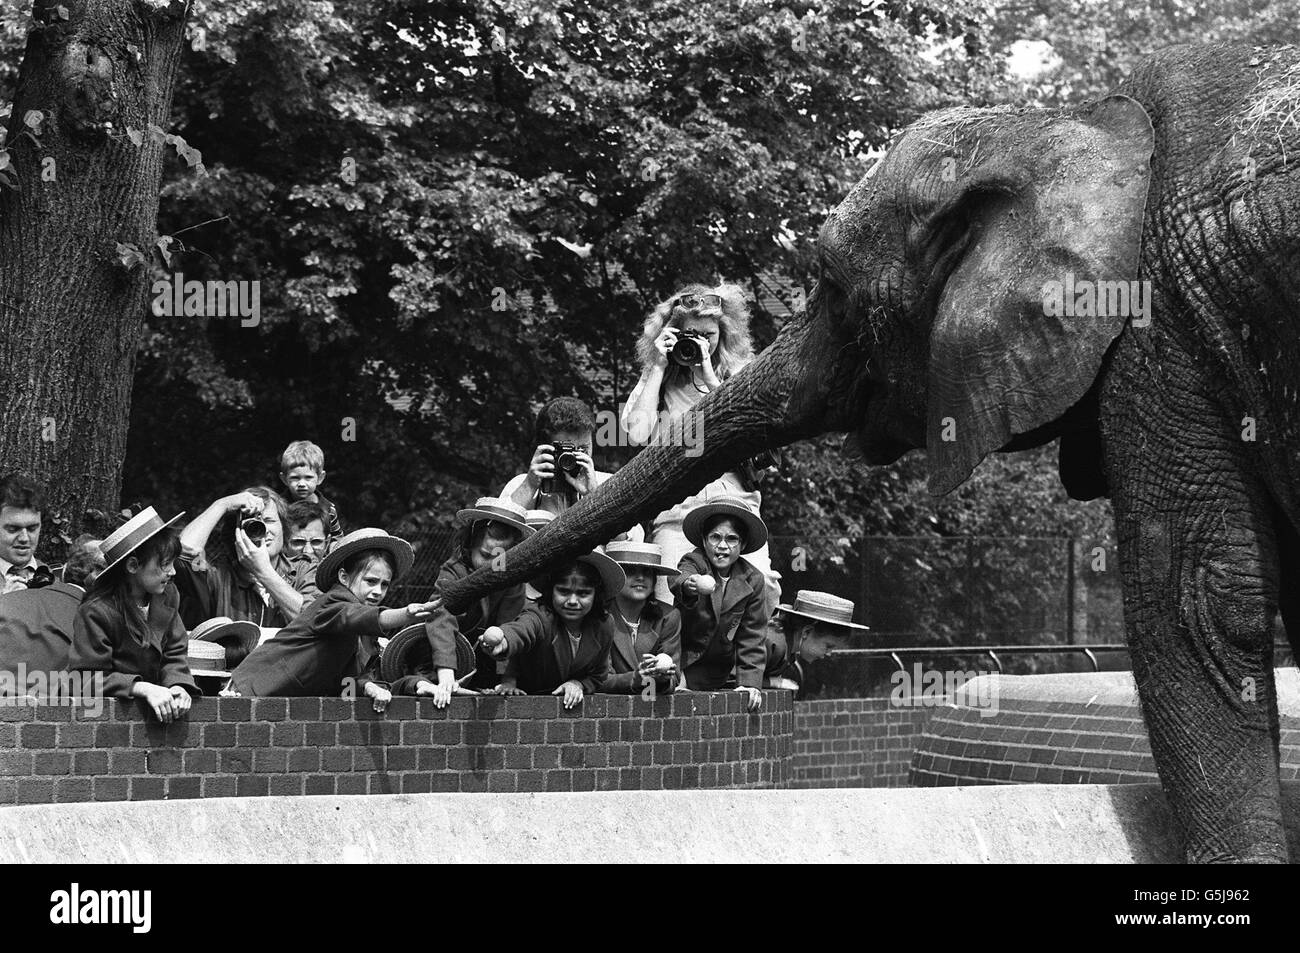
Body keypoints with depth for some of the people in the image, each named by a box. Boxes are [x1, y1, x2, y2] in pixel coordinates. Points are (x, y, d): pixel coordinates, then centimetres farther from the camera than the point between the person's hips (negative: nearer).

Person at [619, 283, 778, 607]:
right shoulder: (657, 377, 15)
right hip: (675, 511, -1)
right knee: (670, 606, -21)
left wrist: (709, 377, -1)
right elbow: (636, 435, -3)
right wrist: (659, 367, 2)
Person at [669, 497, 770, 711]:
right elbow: (679, 581, -32)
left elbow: (753, 639, 1)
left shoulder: (753, 581, 1)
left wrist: (749, 683, -11)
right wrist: (691, 585, -56)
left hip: (724, 675, 3)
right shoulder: (693, 562, -7)